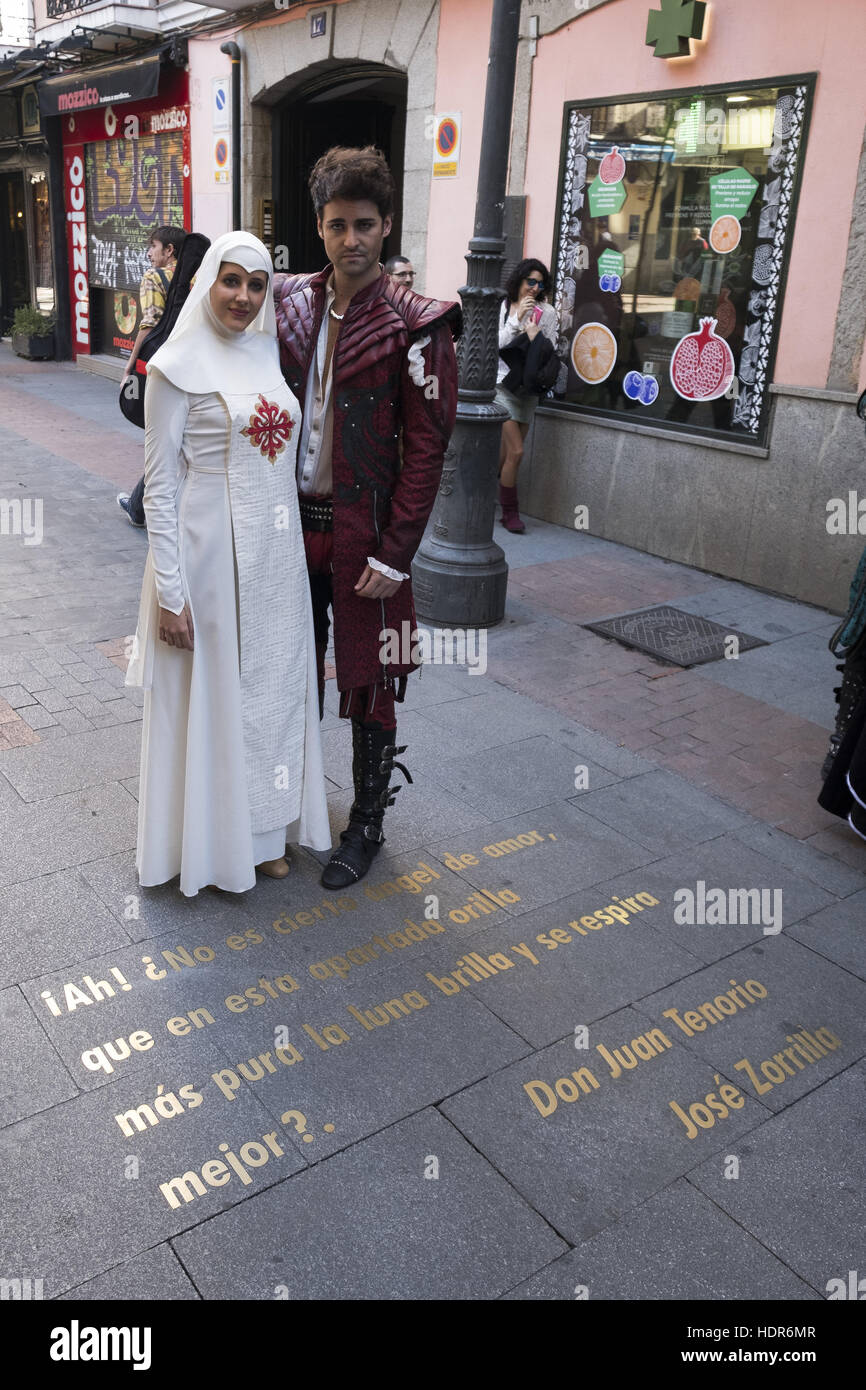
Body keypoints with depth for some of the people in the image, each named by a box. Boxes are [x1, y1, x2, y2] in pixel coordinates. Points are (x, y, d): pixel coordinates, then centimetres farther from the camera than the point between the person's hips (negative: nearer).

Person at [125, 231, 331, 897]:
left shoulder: (268, 350, 10)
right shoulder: (179, 364, -9)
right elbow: (159, 487, -11)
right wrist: (170, 592, -15)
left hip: (277, 556, 6)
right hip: (211, 556, -6)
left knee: (273, 686, 14)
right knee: (213, 691, 5)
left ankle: (264, 827, 32)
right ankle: (212, 841, 24)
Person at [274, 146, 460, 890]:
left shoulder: (416, 327, -10)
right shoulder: (290, 304, 6)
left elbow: (426, 450, -12)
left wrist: (393, 554, -15)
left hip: (363, 532, -5)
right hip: (293, 521, 5)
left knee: (370, 687, 5)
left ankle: (367, 825, 23)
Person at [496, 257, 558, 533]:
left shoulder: (547, 312, 6)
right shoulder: (502, 307, 1)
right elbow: (497, 344, -7)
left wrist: (533, 334, -13)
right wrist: (517, 318, -14)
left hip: (529, 387, 4)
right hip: (504, 383, -3)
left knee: (506, 453, 6)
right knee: (515, 451, -11)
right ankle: (510, 512, 2)